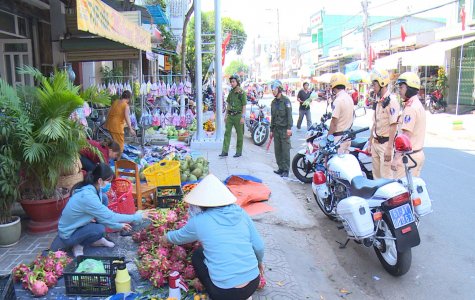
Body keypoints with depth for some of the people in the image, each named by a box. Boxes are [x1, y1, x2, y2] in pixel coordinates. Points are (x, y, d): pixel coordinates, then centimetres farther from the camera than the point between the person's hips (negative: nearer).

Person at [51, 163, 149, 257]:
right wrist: (137, 217, -21)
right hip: (68, 236, -9)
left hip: (78, 226, 9)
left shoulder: (89, 189, -4)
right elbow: (110, 217, -28)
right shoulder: (87, 196, -31)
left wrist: (119, 226, 5)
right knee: (100, 229, -30)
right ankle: (78, 245, -2)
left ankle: (96, 240, 8)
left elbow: (103, 215, 6)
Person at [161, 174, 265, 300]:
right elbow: (259, 246, 5)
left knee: (197, 255, 19)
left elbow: (179, 237, 14)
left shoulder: (199, 221, -6)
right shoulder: (240, 212, 1)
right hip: (254, 283, 4)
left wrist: (165, 238, 36)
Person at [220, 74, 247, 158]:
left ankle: (239, 151, 14)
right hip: (230, 115, 6)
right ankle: (225, 151, -1)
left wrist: (243, 117, -15)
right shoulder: (231, 92, 12)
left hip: (238, 115, -6)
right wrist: (226, 115, 14)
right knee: (227, 133, 0)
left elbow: (244, 106, -10)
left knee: (239, 134, 5)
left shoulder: (242, 92, -7)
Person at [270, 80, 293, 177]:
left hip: (284, 129, -7)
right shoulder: (273, 102, 15)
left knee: (285, 150, -5)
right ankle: (281, 168, 17)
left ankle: (286, 170, -1)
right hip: (276, 129, 7)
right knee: (277, 150, 8)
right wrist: (271, 130, 19)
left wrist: (289, 128, -18)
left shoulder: (286, 100, -5)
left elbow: (289, 115, -11)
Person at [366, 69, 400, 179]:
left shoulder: (391, 100, -15)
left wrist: (389, 148, -21)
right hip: (375, 143, 9)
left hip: (385, 143, -9)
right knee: (376, 175, 15)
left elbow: (393, 126, -19)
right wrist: (370, 142, 18)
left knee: (386, 176, -7)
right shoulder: (378, 101, 13)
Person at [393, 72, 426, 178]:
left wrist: (396, 158, -22)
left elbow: (406, 136, -22)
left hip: (408, 156, -10)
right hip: (419, 153, 10)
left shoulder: (410, 108, -18)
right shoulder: (418, 104, 14)